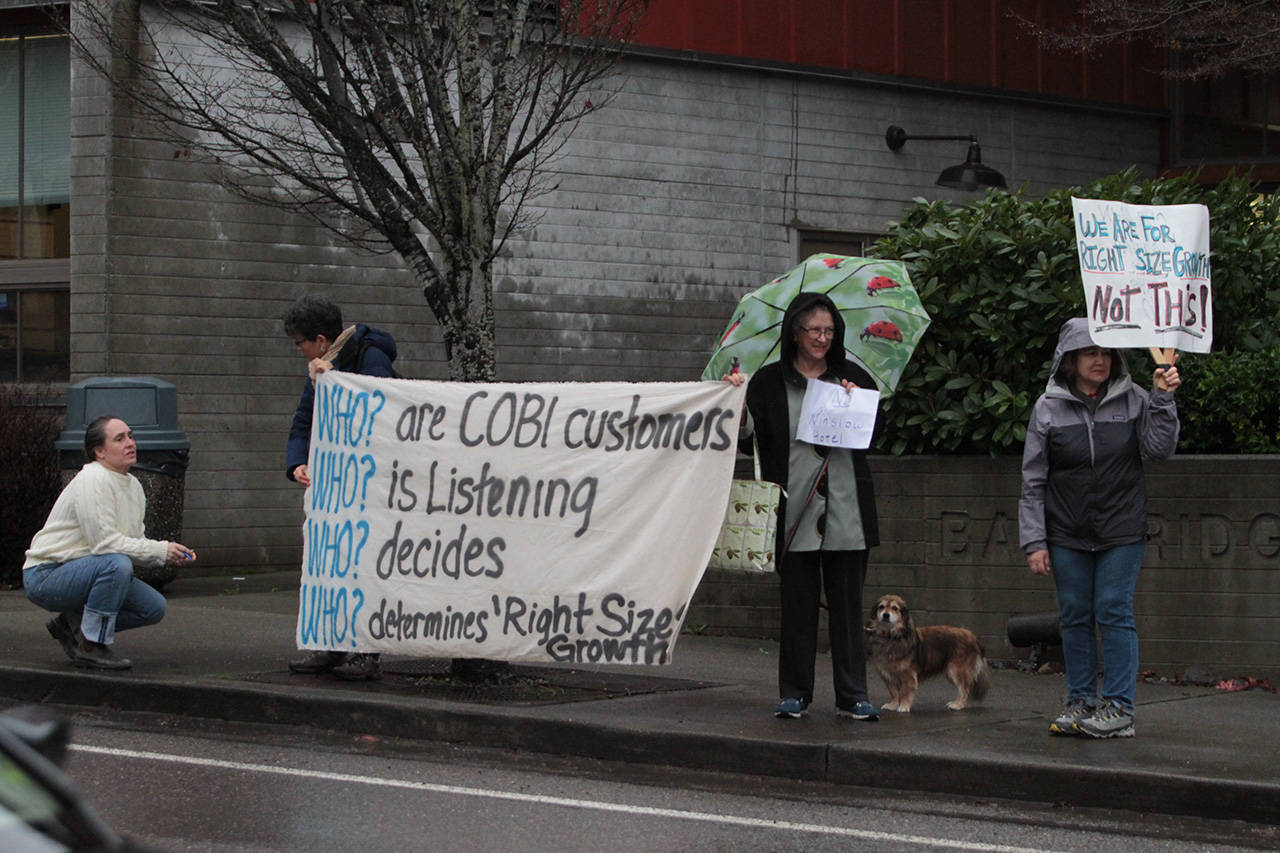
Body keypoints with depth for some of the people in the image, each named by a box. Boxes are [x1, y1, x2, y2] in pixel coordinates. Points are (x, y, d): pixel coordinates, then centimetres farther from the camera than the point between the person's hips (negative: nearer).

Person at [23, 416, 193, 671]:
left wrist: (171, 552, -7)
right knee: (116, 564, -35)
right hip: (47, 575, -9)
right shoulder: (93, 481, -19)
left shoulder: (133, 485, 11)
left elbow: (134, 543, 12)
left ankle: (72, 624, 13)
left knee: (154, 608, 0)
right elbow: (104, 542, -25)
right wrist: (160, 551, -22)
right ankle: (91, 648, -21)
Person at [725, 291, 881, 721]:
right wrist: (739, 403, -13)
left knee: (847, 602, 2)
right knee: (797, 602, 2)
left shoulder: (853, 378, 10)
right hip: (795, 509, -1)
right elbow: (750, 441, 1)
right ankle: (794, 694, 11)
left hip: (847, 508, 1)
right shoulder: (769, 382, 4)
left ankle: (852, 697, 6)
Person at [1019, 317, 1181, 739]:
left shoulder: (1132, 400, 2)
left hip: (1121, 532, -1)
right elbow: (1033, 482, 2)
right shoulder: (1049, 408, 1)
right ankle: (1080, 701, 15)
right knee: (1075, 617, 5)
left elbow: (1160, 448, -4)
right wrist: (1034, 541, -2)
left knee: (1114, 613, -4)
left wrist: (1163, 399, -12)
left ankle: (1119, 707, 0)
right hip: (1067, 535, 1)